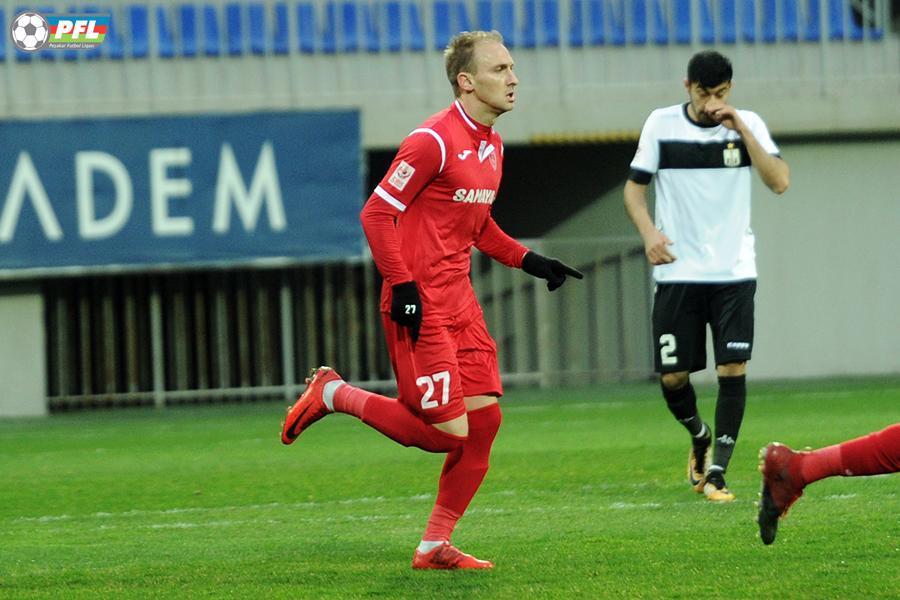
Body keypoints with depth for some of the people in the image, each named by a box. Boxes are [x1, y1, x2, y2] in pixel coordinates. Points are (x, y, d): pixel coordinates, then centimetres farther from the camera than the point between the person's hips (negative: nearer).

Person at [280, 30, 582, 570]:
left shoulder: (492, 145, 13)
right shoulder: (433, 141, -15)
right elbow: (377, 213, -15)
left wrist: (529, 261, 13)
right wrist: (403, 287, -19)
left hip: (460, 303, 9)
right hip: (420, 308, -9)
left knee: (485, 420, 2)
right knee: (447, 432, -10)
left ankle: (435, 546, 11)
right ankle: (335, 395, 9)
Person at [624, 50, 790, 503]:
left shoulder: (748, 124, 0)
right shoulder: (661, 124, 0)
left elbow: (780, 182, -12)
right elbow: (634, 187, 8)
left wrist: (741, 130, -18)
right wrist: (649, 232, -10)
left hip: (734, 273, 0)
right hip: (677, 272, 0)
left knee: (733, 369, -11)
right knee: (671, 376, -1)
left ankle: (715, 473, -3)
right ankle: (699, 436, 31)